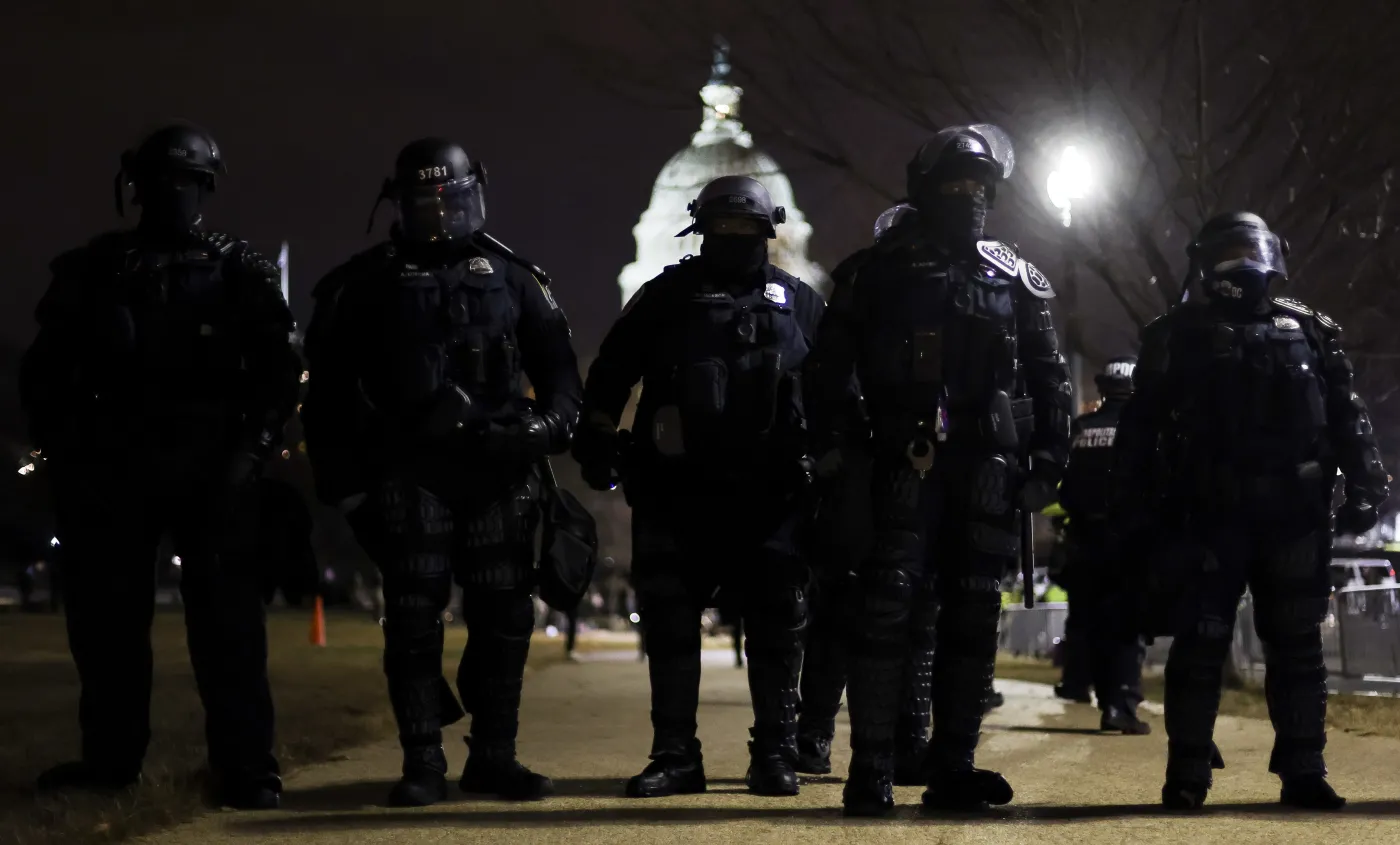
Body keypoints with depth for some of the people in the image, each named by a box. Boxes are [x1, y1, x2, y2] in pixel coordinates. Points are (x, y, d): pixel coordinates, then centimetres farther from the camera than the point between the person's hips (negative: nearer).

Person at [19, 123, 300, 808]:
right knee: (106, 614, 4)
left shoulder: (238, 271, 7)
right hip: (112, 466, 3)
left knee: (225, 615, -7)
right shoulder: (93, 270, 12)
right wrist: (62, 449, 0)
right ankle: (111, 757, 14)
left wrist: (251, 448, -10)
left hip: (209, 466, -2)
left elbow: (276, 370, 3)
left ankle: (245, 766, -8)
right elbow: (45, 369, 12)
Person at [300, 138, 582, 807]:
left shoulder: (511, 276, 14)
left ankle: (494, 756, 13)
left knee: (503, 615, 3)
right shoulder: (365, 284, 8)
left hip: (498, 470, 2)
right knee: (414, 618, -4)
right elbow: (329, 390, 7)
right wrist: (340, 477, 0)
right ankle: (423, 763, 1)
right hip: (409, 474, -2)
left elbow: (557, 364, 15)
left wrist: (554, 420, -5)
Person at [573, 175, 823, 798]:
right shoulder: (666, 297, 9)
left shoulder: (799, 304, 11)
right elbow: (611, 372, 11)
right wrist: (595, 440, 2)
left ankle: (776, 753, 11)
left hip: (769, 496, 0)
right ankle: (675, 755, 8)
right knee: (670, 624, 1)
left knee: (776, 626, 2)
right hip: (678, 493, 0)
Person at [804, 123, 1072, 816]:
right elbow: (827, 368, 6)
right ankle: (871, 770, -7)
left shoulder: (1017, 281, 14)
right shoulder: (877, 272, 8)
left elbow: (1050, 380, 14)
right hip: (904, 466, -3)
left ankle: (953, 768, 9)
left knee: (973, 616, 4)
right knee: (888, 608, -10)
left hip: (987, 472, 3)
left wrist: (1048, 462, 4)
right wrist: (830, 445, -4)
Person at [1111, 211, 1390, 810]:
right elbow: (1140, 425, 5)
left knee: (1297, 645, 5)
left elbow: (1346, 414, 12)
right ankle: (1187, 774, 3)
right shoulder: (1178, 334, 7)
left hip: (1293, 516, 2)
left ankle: (1303, 771, 9)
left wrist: (1365, 483, 1)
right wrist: (1132, 503, -3)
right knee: (1200, 645, -2)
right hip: (1209, 515, -2)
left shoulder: (1310, 330, 14)